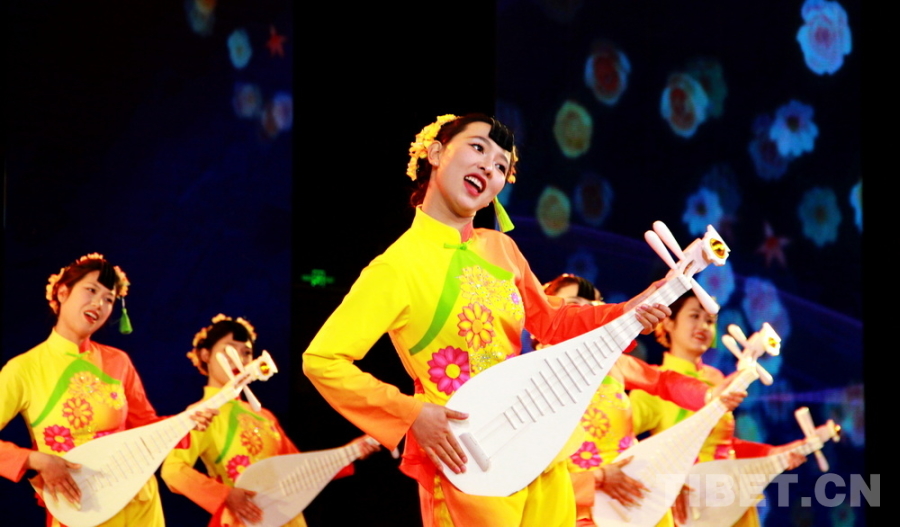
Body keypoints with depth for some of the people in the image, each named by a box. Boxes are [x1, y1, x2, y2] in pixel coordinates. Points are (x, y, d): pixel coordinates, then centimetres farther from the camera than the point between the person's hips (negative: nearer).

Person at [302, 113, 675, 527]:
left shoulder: (501, 248, 7)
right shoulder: (398, 266, -13)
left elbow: (547, 321, 21)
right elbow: (321, 360, -15)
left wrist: (626, 313, 7)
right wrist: (412, 413, -19)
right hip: (469, 468, -6)